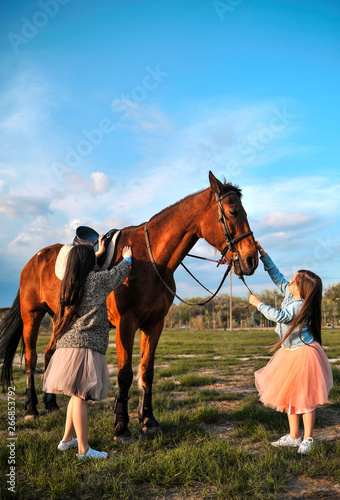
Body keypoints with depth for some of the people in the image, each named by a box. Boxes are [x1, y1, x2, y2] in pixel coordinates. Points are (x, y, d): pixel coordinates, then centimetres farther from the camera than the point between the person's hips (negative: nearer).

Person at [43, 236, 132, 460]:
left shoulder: (69, 282, 13)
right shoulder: (96, 280, -7)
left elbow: (82, 268, 36)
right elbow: (119, 273, 10)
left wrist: (98, 252, 46)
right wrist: (127, 259, 30)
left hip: (67, 343, 8)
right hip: (85, 345, -8)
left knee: (78, 395, 19)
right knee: (80, 396, -5)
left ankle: (67, 439, 29)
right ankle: (83, 449, 3)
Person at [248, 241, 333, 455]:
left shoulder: (300, 305, -24)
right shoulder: (291, 294, 0)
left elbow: (279, 316, -32)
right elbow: (277, 276, 8)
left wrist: (258, 303, -22)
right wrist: (263, 255, 3)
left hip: (303, 354, -10)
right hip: (290, 352, 10)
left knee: (304, 397, 2)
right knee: (289, 395, 15)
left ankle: (307, 439, 16)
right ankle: (293, 437, 27)